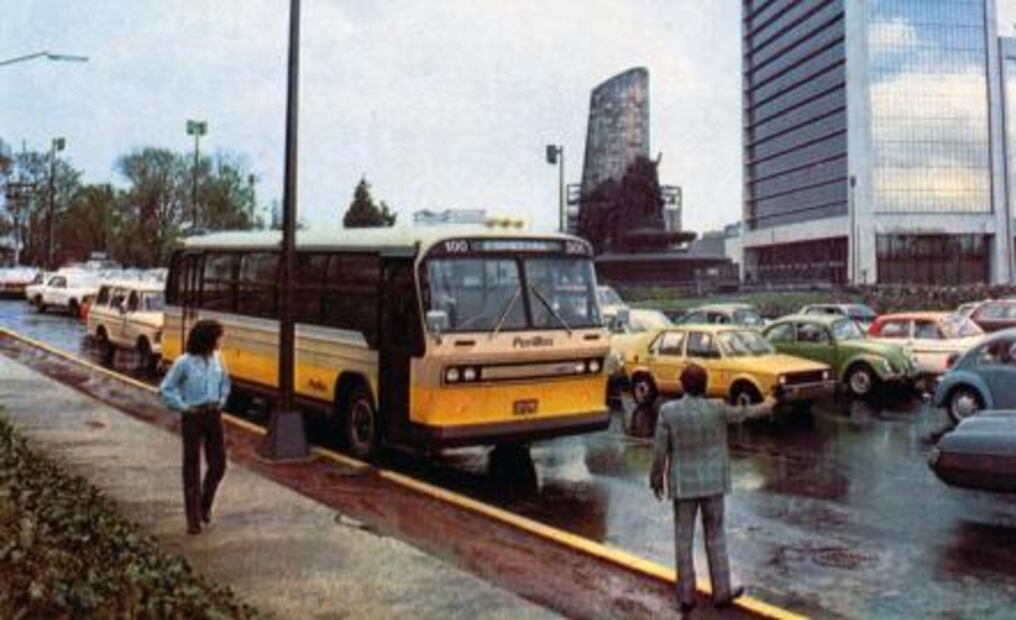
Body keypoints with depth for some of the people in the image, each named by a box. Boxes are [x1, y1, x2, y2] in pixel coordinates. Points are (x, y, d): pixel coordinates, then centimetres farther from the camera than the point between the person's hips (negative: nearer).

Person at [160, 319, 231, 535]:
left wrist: (222, 400, 8)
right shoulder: (184, 362, -13)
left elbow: (224, 382, 20)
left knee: (218, 464, 7)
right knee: (192, 467, 4)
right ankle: (194, 519, 11)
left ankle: (205, 504, 32)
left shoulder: (216, 359, 2)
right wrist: (182, 406, -9)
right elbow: (166, 388, -5)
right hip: (192, 418, -5)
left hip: (214, 416, 5)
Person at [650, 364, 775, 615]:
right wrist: (766, 407, 32)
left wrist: (657, 479, 7)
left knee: (683, 539, 8)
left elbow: (660, 450, -8)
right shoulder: (717, 409, -10)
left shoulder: (668, 411, -12)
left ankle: (686, 596, 14)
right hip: (712, 483, 1)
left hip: (682, 484, 0)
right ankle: (721, 592, 22)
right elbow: (741, 413, 11)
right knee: (715, 537, 13)